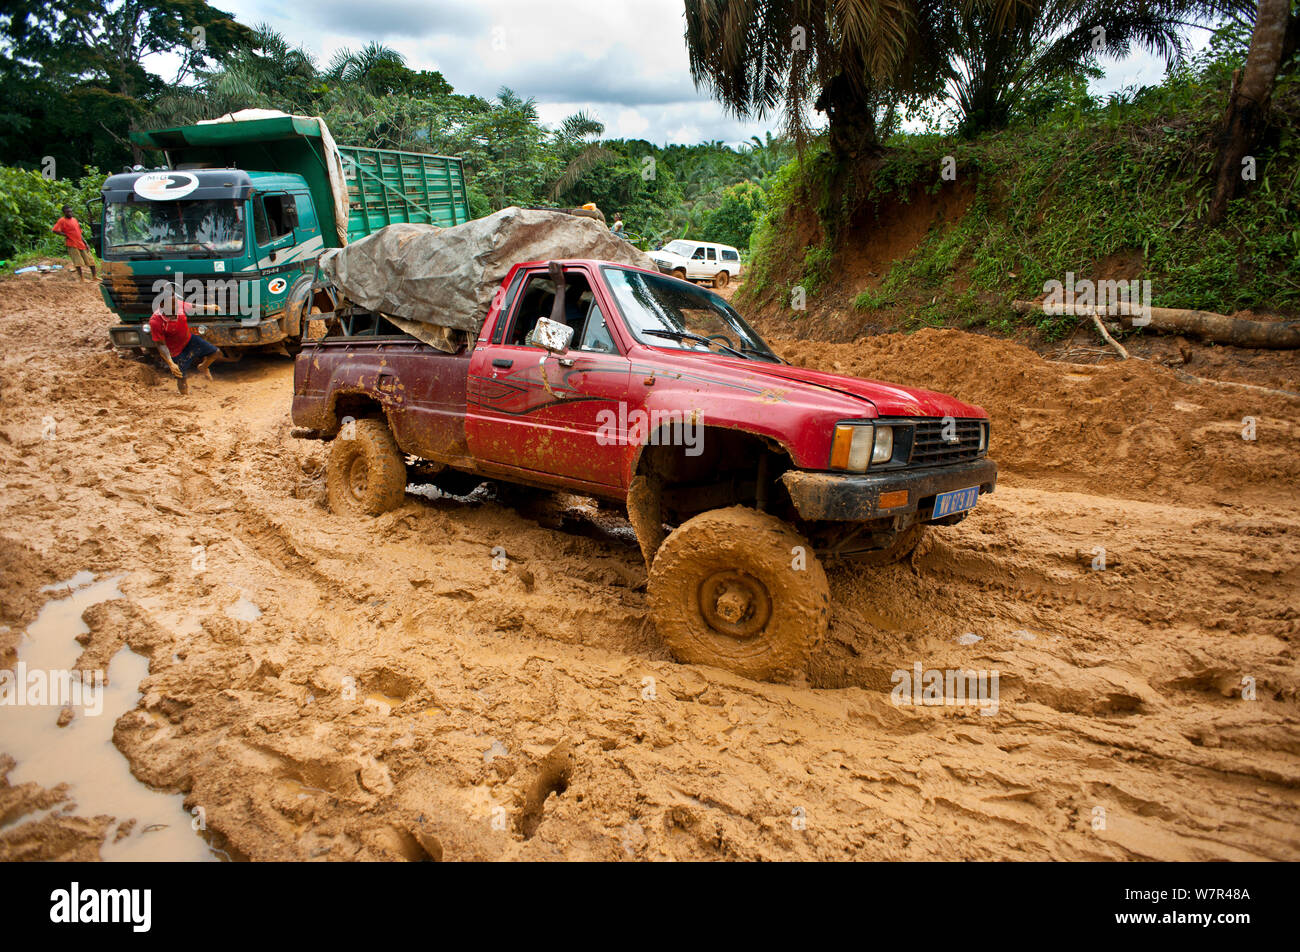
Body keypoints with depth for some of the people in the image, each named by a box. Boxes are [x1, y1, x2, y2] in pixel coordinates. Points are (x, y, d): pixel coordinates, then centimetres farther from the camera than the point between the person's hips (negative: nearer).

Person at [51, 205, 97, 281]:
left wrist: (85, 243, 12)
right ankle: (82, 278, 0)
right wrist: (65, 235, -11)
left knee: (90, 259, 9)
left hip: (81, 243, 7)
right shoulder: (62, 221, -5)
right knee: (78, 262, -6)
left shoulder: (74, 219, 14)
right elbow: (54, 230, -13)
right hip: (72, 245, -7)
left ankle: (94, 276, 18)